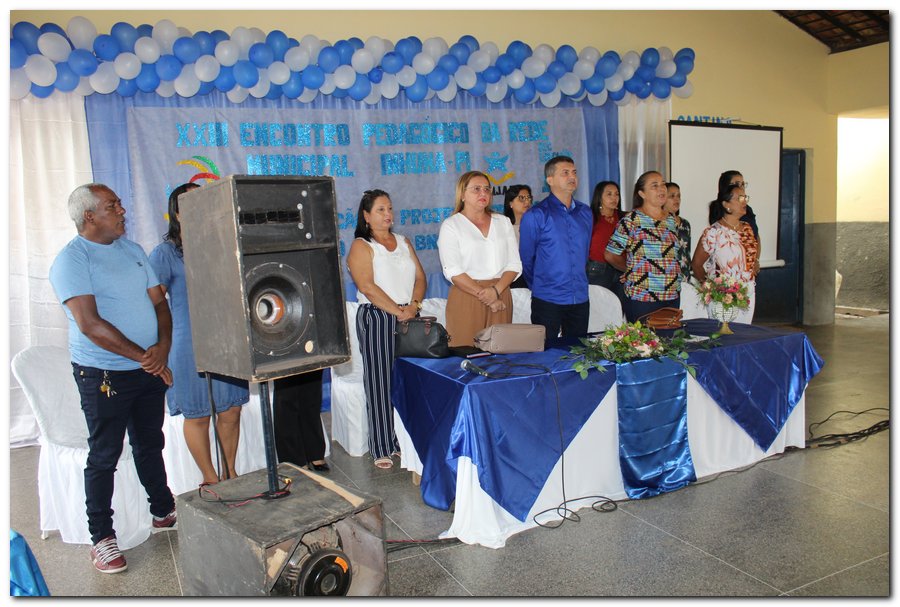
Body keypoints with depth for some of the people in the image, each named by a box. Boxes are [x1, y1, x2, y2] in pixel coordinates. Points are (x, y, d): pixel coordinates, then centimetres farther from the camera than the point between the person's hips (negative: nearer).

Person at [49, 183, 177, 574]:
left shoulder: (133, 251, 10)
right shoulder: (72, 260, -12)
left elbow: (159, 302, 7)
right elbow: (90, 324, -20)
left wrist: (162, 347, -11)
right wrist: (143, 356, -19)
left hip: (150, 370, 6)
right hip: (104, 376, -6)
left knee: (150, 445, 19)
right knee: (104, 457, 4)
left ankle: (163, 512, 35)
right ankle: (102, 538, 18)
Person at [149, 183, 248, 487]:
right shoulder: (166, 252, -5)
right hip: (190, 347, -4)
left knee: (230, 412, 11)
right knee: (198, 416, 8)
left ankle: (229, 471, 30)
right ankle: (210, 478, 25)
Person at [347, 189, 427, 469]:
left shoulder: (403, 242, 16)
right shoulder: (361, 246, -3)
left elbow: (420, 276, 10)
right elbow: (368, 287, -14)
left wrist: (414, 305, -8)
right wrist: (398, 311, -17)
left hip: (408, 318, 6)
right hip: (377, 318, -5)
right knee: (380, 383, -2)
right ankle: (382, 448, 5)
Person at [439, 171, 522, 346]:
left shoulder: (503, 222, 14)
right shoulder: (450, 225, 1)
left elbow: (514, 264, 7)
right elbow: (453, 271, -9)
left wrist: (496, 290, -10)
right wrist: (485, 296, -13)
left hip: (501, 296, 4)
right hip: (466, 297, -3)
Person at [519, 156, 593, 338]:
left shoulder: (585, 213, 9)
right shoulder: (535, 215, -8)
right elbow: (526, 258, -2)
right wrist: (539, 287, 7)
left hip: (580, 300, 5)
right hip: (548, 301, -5)